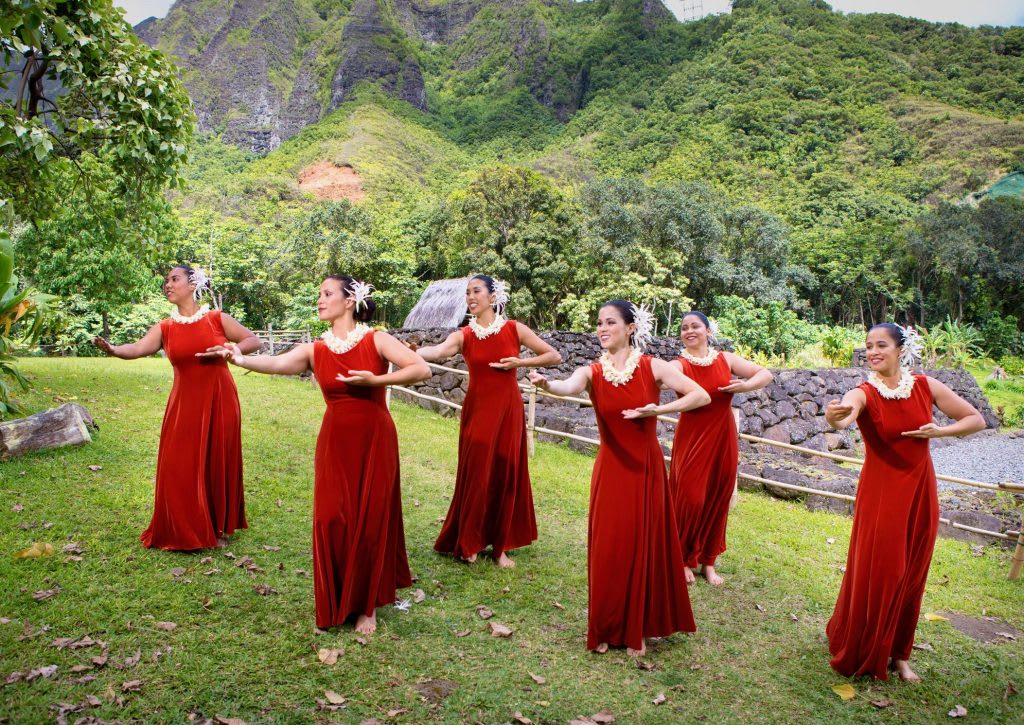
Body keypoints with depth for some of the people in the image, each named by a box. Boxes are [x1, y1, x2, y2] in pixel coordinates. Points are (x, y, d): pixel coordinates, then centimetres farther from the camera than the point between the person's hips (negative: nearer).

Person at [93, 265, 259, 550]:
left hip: (219, 401, -2)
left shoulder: (217, 319, -1)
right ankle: (184, 532, 18)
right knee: (180, 469, 1)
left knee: (218, 465, 5)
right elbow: (138, 348, -13)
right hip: (184, 404, 2)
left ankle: (220, 528, 21)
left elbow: (254, 341, 3)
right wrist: (112, 349, -33)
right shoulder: (164, 328, 3)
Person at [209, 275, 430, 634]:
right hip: (334, 443, 3)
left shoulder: (376, 341, -5)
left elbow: (422, 370, -14)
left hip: (375, 442, -2)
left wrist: (374, 380, -19)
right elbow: (275, 363, -15)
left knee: (371, 522, 3)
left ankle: (367, 605, 20)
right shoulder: (314, 350, 3)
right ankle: (336, 603, 20)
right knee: (331, 521, 0)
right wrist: (242, 359, -33)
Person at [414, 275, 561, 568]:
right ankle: (468, 542, 18)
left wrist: (519, 362, -9)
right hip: (477, 411, 0)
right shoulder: (463, 335, -2)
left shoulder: (514, 329, -1)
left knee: (505, 476, 5)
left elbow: (554, 356, 2)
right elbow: (436, 351, -23)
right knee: (475, 476, 1)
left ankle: (500, 546, 17)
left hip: (507, 410, 0)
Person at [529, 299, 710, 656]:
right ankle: (605, 629, 22)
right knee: (607, 551, 4)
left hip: (646, 468, 0)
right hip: (610, 470, 1)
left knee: (643, 548, 7)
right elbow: (568, 387, -27)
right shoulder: (592, 372, -4)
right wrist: (547, 384, -49)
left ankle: (636, 629, 22)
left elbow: (702, 396, -9)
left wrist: (659, 409, -20)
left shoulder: (652, 367, -5)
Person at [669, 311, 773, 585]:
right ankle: (683, 559, 17)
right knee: (689, 499, -4)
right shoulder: (679, 365, -10)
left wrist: (746, 386, -13)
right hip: (692, 440, -4)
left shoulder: (726, 359, 3)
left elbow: (766, 374, 7)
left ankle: (708, 561, 25)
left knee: (717, 501, 10)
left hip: (723, 439, 4)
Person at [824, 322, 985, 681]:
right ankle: (858, 653, 19)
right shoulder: (863, 393, -14)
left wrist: (940, 431, -13)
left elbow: (976, 419, 6)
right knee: (873, 574, 0)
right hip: (879, 494, -3)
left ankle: (898, 654, 30)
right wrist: (835, 417, -62)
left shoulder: (926, 386, -3)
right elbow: (844, 416, -38)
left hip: (920, 492, 3)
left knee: (910, 576, 12)